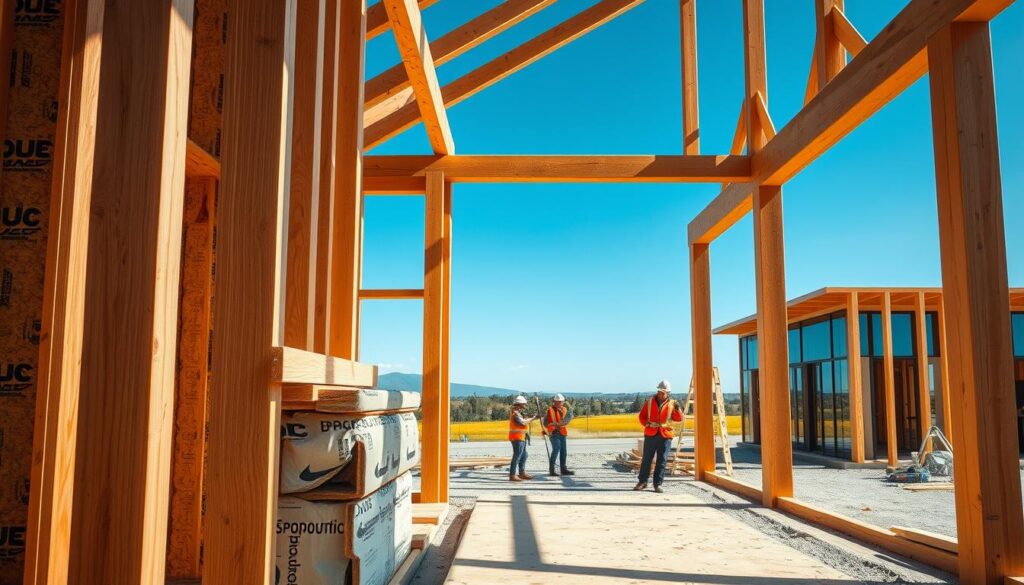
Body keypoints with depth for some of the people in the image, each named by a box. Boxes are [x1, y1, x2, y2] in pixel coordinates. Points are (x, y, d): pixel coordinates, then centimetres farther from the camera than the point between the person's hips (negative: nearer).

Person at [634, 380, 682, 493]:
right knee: (646, 459, 5)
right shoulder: (650, 402, 5)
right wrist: (647, 424, -5)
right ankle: (642, 482, 16)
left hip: (665, 435, -1)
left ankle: (658, 484, 10)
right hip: (650, 434, 1)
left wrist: (677, 409, -18)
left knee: (662, 461, 1)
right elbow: (642, 416, 12)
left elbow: (678, 418, 0)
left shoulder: (671, 404, 4)